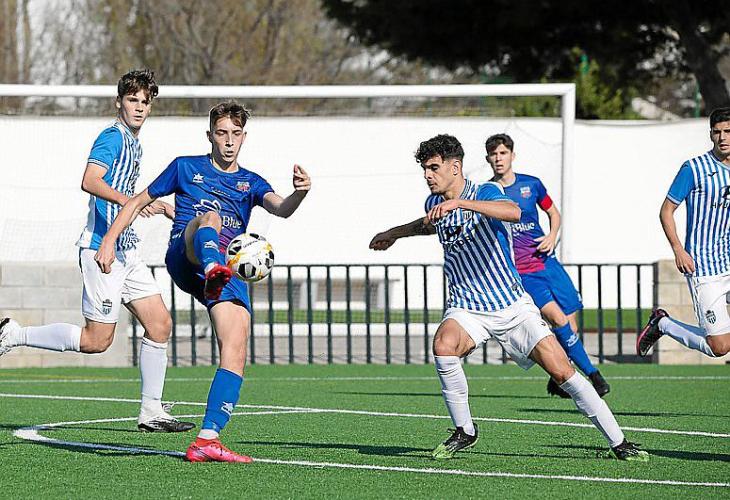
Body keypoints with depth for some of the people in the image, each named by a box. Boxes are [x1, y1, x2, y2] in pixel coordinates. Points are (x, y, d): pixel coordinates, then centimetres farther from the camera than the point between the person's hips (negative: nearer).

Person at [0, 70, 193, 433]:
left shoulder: (133, 143, 19)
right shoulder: (112, 137, -11)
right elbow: (90, 181, -27)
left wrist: (157, 206, 34)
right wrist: (132, 202, -37)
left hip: (125, 250, 9)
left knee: (160, 324, 3)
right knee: (97, 340, -7)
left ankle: (151, 412, 8)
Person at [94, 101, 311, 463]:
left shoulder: (250, 183, 23)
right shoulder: (186, 168, 20)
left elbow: (281, 209, 1)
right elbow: (139, 202, 25)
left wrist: (299, 194, -23)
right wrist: (109, 240, 12)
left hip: (231, 271, 3)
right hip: (184, 256, -3)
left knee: (235, 351, -16)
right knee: (211, 216, -37)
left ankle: (207, 439, -19)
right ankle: (213, 273, -73)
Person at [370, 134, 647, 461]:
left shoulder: (486, 192, -12)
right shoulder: (434, 204, 6)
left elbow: (514, 212, -38)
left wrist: (459, 203, -45)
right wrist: (395, 233, 39)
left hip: (512, 306, -3)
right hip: (466, 308, 3)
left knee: (563, 373, -10)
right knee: (443, 345, -30)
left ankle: (618, 443, 1)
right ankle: (464, 432, -13)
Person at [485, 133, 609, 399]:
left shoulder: (531, 184, 5)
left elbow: (553, 213, 19)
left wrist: (552, 237, 2)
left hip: (547, 263, 4)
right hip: (519, 272, -4)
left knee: (571, 329, 0)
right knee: (557, 318, -22)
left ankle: (557, 380, 22)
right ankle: (592, 374, -13)